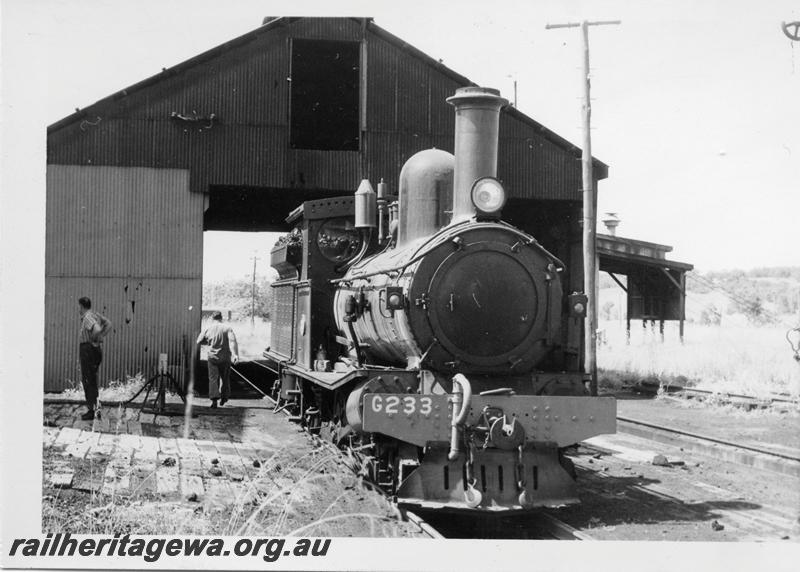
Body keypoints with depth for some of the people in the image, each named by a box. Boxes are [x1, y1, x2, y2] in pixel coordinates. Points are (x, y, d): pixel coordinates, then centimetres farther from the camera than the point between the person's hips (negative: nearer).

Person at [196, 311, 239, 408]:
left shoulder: (208, 329, 1)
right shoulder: (227, 328, -3)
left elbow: (199, 342, 7)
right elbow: (232, 340, -18)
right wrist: (235, 354, -27)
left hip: (212, 357, 0)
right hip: (225, 358, 0)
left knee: (213, 378, 1)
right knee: (225, 378, 18)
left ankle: (214, 400, -12)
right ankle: (224, 397, 29)